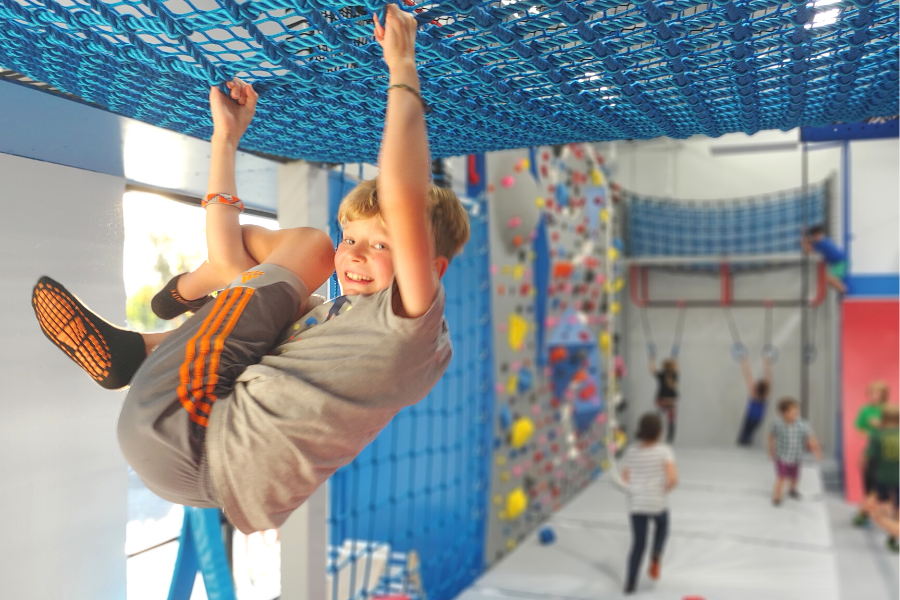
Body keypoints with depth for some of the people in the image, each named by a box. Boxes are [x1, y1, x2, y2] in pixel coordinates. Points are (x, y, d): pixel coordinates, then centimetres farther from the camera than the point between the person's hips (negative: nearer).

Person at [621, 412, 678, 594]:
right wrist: (664, 490, -2)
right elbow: (673, 479, -20)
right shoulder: (664, 451, -11)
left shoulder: (631, 452, 0)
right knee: (662, 527, 30)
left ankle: (630, 583, 11)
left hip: (636, 504, 3)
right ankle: (656, 556, 7)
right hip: (657, 503, -2)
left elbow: (625, 478, 12)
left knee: (638, 543, 14)